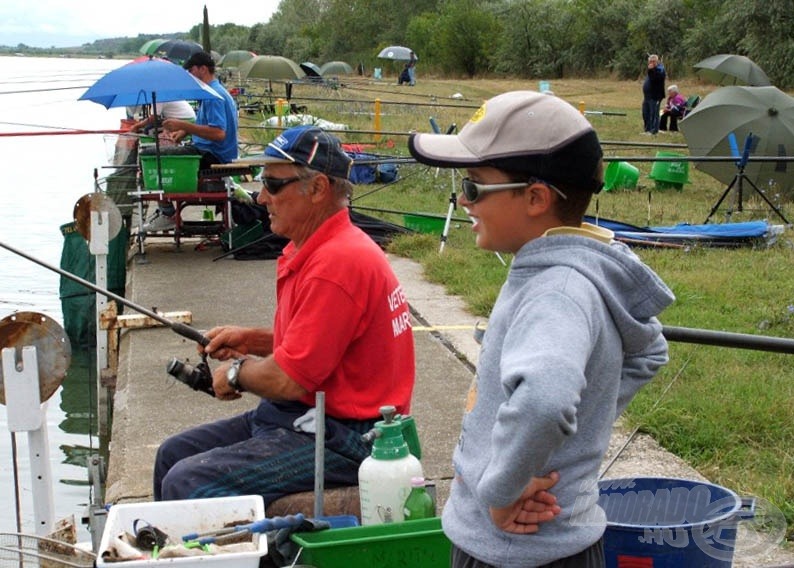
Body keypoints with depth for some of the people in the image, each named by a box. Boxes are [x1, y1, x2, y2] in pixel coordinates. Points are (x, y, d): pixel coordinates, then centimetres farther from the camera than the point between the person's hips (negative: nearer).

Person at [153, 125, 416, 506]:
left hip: (343, 438, -11)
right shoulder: (313, 249, 10)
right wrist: (251, 339, 11)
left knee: (187, 483, -20)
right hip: (312, 416, 11)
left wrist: (237, 372, -4)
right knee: (173, 455, 13)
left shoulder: (336, 263, -24)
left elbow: (288, 381, -24)